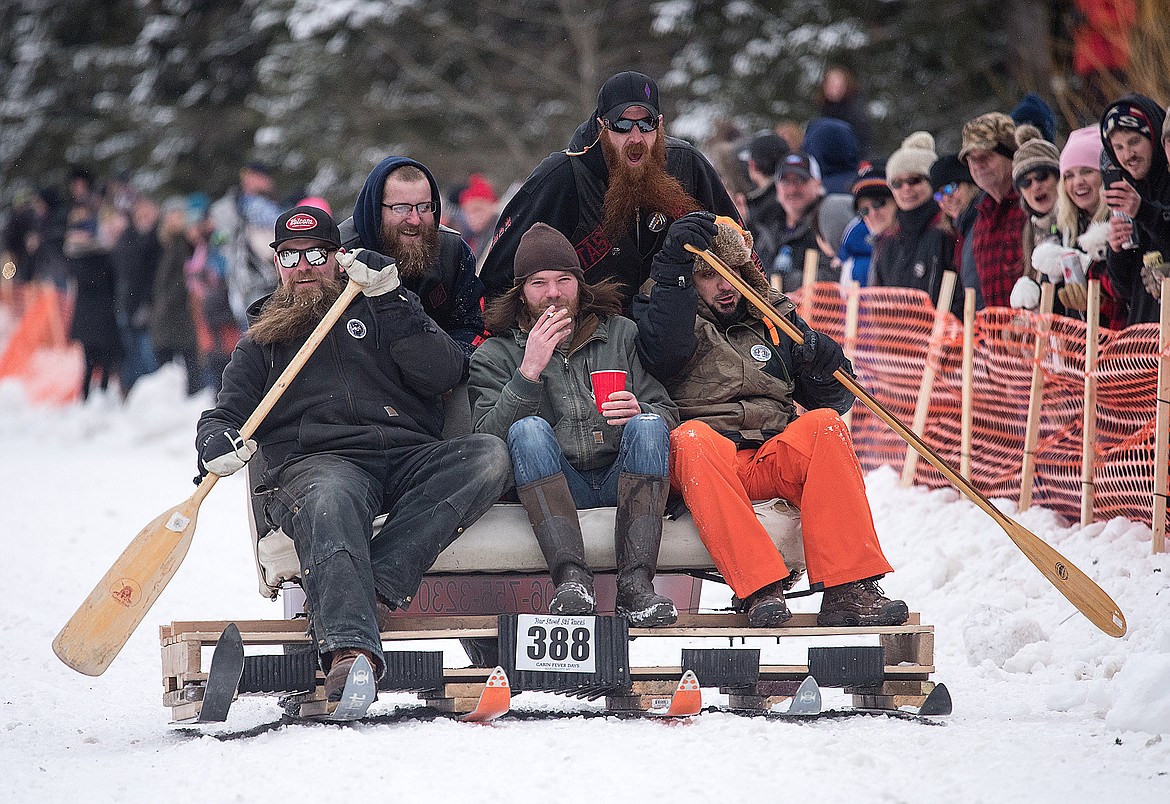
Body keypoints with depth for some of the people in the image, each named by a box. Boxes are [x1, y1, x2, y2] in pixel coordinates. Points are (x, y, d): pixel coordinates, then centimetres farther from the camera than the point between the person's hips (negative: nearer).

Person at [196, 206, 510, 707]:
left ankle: (378, 585, -41)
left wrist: (390, 300, 0)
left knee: (490, 455, -30)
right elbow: (222, 415, 21)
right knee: (328, 502, -40)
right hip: (317, 462, -2)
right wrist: (218, 444, -5)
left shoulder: (378, 313, 25)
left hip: (410, 460, 2)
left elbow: (443, 374, 9)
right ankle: (349, 649, -61)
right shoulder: (261, 341, 29)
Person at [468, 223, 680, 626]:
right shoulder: (495, 355, 12)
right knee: (528, 428, -29)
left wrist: (638, 412, -12)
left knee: (648, 424, -27)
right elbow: (487, 437, -5)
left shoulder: (622, 334, 17)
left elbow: (668, 414, 11)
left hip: (623, 479, 1)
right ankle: (571, 576, -44)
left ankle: (635, 581, -41)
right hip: (554, 487, -1)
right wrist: (530, 371, -15)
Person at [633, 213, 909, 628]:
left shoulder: (775, 318, 23)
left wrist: (825, 371, -2)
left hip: (775, 461, 3)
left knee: (824, 425, -26)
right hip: (706, 468, -3)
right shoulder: (662, 312, 12)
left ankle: (848, 589, -36)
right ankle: (759, 590, -43)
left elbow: (830, 400, 21)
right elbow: (664, 353, -13)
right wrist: (675, 269, -19)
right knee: (692, 437, -36)